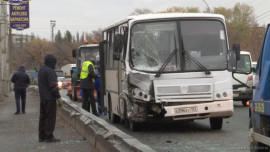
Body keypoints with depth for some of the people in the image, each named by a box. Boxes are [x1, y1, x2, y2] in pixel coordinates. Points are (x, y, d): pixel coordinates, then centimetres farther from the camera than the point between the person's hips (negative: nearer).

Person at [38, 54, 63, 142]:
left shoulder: (41, 70, 15)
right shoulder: (50, 71, -15)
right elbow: (53, 85, -20)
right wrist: (58, 97, -16)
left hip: (42, 98, 9)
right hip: (50, 98, -9)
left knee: (43, 117, 12)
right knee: (50, 117, -6)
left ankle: (42, 136, 15)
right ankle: (49, 137, -6)